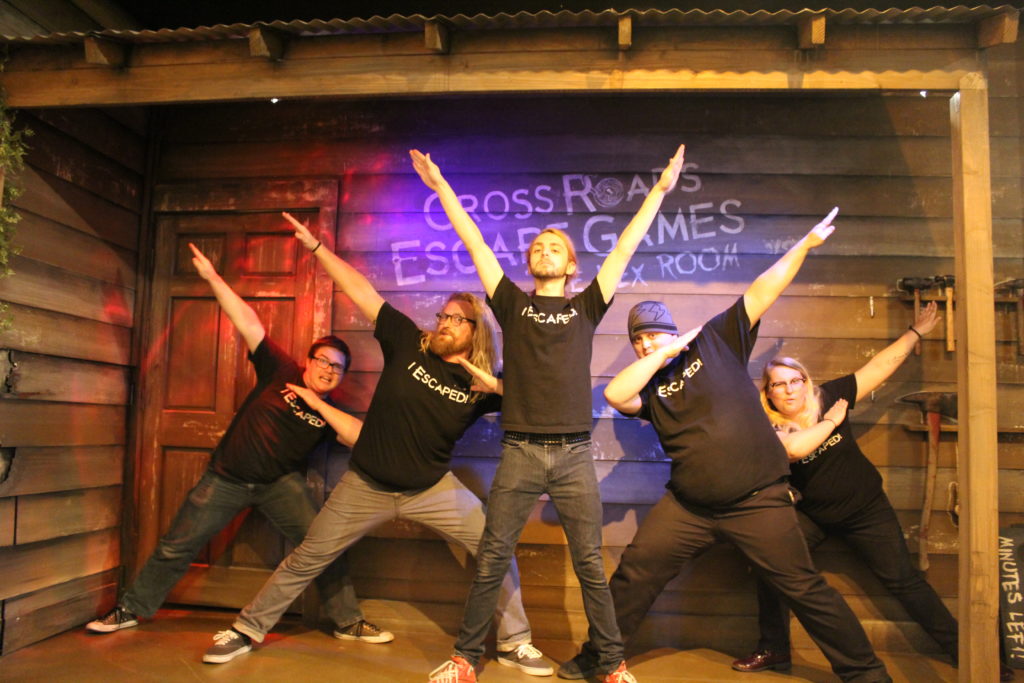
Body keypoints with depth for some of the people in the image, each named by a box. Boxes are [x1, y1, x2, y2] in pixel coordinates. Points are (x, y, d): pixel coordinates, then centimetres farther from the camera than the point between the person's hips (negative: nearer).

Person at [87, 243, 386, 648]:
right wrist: (212, 277, -17)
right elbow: (247, 323, -15)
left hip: (280, 483, 1)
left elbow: (361, 437, -24)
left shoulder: (332, 412, -5)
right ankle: (130, 610, 32)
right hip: (227, 478, -1)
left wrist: (318, 404, -22)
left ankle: (348, 621, 5)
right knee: (176, 547, 9)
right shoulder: (280, 371, -9)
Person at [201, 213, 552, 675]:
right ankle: (246, 630, 32)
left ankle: (514, 644, 10)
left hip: (433, 489, 0)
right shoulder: (409, 344, -9)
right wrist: (315, 246, -8)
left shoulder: (483, 385, -9)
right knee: (305, 561, 11)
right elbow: (360, 292, -9)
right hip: (366, 485, 0)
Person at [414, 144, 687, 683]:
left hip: (574, 455, 0)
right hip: (519, 453, 0)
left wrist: (660, 189, 13)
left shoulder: (585, 307, 11)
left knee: (590, 566, 5)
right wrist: (440, 186, 11)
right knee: (491, 561, 5)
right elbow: (474, 243, 10)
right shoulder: (512, 304, 11)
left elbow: (625, 247, 11)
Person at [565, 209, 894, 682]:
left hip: (758, 501, -2)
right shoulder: (646, 385, 6)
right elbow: (613, 395, -15)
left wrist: (805, 243, -2)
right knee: (634, 574, 3)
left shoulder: (717, 339, 3)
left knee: (805, 589, 2)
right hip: (688, 506, 3)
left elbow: (761, 293, 0)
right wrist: (665, 354, -11)